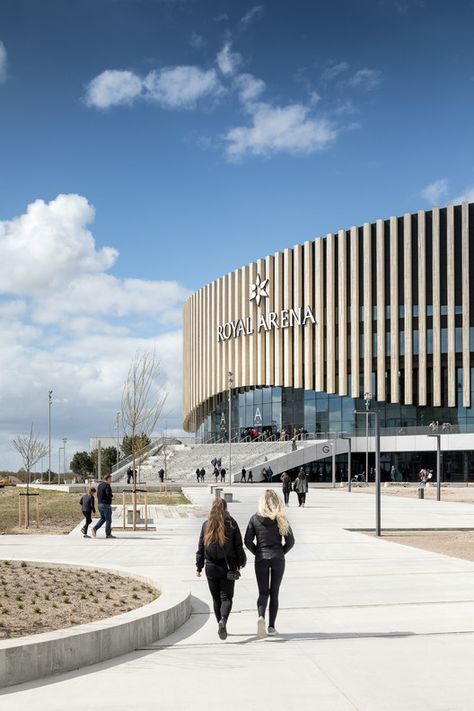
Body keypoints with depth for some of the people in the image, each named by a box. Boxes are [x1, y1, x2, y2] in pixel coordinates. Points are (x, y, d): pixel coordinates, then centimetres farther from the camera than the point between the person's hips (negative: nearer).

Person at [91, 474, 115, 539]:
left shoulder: (100, 485, 12)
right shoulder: (107, 485, -15)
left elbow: (98, 495, 15)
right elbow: (109, 494, -25)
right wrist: (112, 496, -3)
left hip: (100, 504, 8)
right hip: (106, 504, -8)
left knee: (103, 518, 17)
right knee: (108, 520, 1)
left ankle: (95, 528, 1)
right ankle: (108, 534, 5)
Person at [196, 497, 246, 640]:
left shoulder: (206, 525, 1)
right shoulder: (232, 524, -3)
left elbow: (201, 548, 2)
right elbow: (238, 546, -1)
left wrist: (199, 567, 8)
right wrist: (241, 563, 12)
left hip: (211, 568, 1)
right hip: (228, 568, -1)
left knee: (216, 598, 14)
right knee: (226, 597, 0)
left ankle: (221, 625, 17)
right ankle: (223, 620, -25)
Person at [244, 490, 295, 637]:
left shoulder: (255, 519, -4)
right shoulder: (281, 519, -4)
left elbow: (247, 541, -3)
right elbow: (290, 541, -4)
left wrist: (257, 553, 9)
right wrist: (281, 553, 9)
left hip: (261, 559, 0)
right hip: (278, 559, 0)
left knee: (263, 592, 6)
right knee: (274, 593, 10)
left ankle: (261, 616, -22)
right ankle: (271, 626, 9)